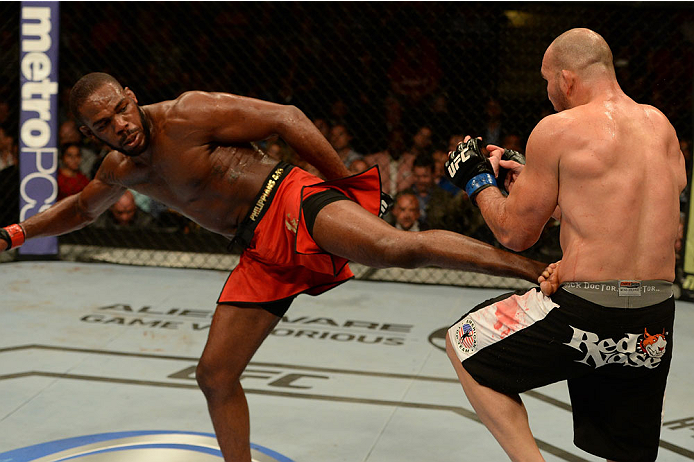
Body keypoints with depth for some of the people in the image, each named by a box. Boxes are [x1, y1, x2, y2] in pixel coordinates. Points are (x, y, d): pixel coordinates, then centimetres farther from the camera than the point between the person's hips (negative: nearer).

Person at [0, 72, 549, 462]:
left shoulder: (188, 114, -12)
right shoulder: (122, 170, 10)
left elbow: (287, 118, -11)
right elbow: (81, 209, 33)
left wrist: (350, 186, -9)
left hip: (293, 203, -7)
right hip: (263, 253, 8)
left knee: (400, 248, -34)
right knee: (215, 374, 6)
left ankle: (535, 268, -38)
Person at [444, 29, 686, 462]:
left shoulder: (558, 129, -8)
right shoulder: (661, 125, 11)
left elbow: (515, 234, -1)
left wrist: (478, 179, 15)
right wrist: (532, 179, 27)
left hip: (586, 313, -6)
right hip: (656, 322, 7)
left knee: (464, 344, 16)